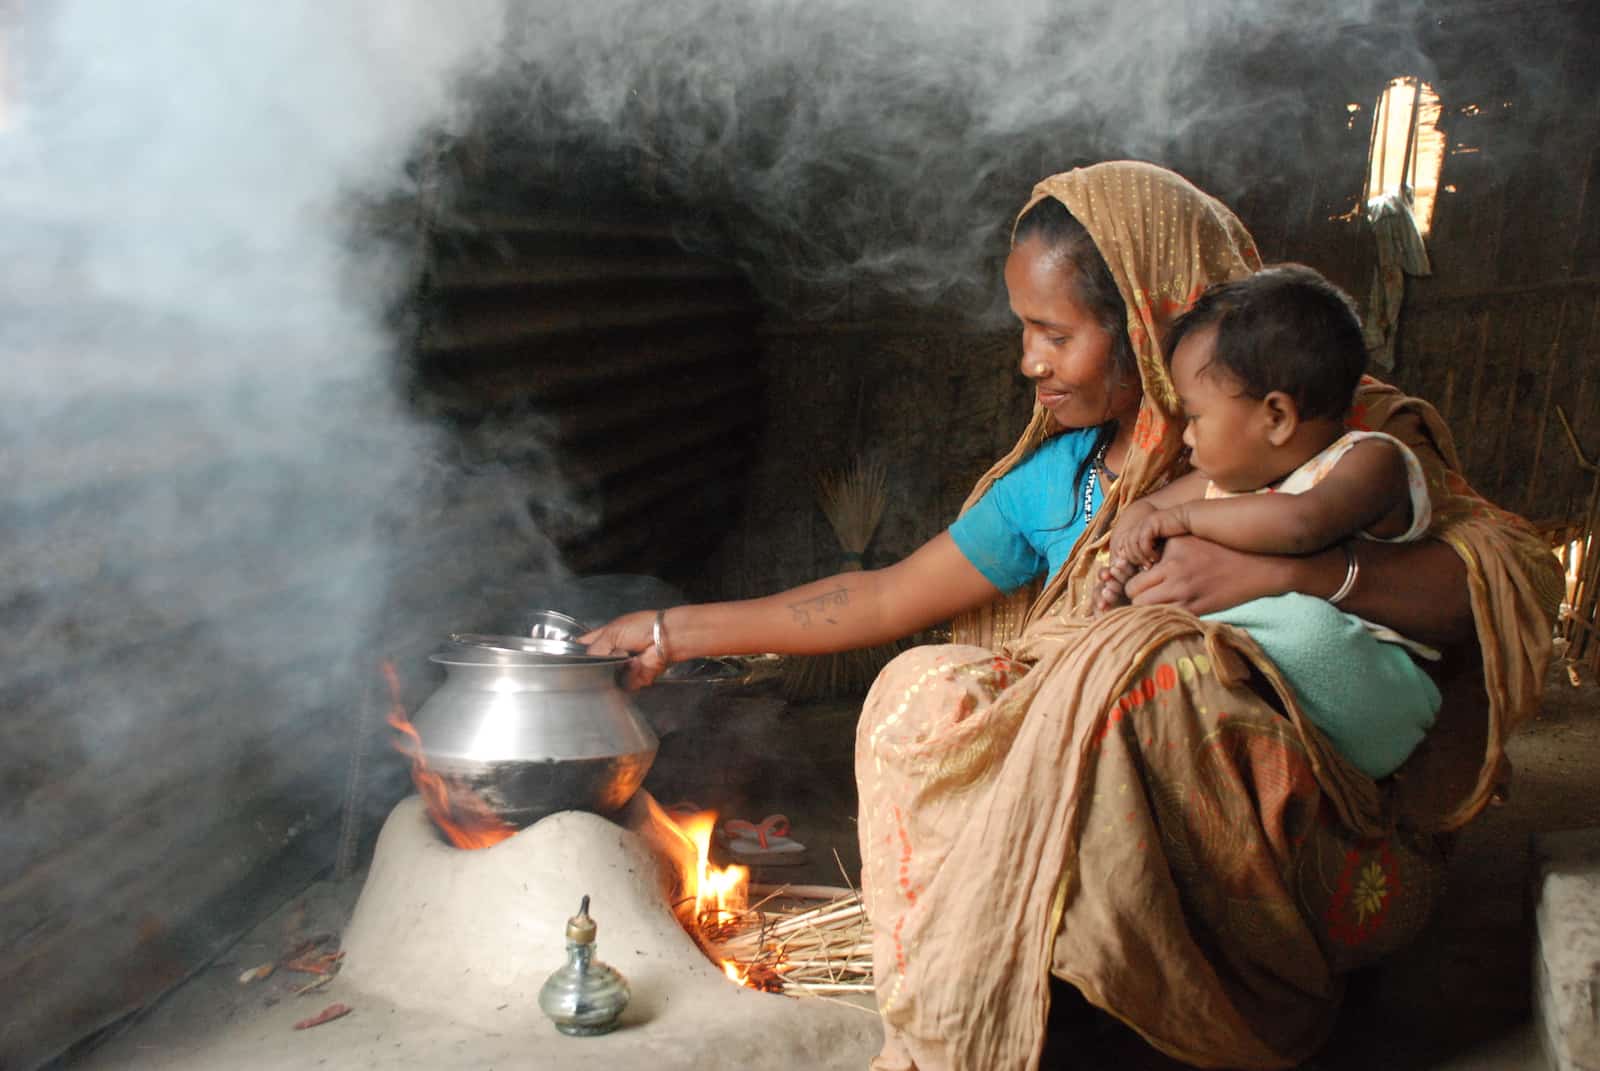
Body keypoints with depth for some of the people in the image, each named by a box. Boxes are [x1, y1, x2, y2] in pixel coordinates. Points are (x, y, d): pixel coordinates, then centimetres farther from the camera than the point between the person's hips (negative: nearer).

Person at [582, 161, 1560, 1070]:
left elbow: (1522, 573, -12)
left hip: (1323, 840, -3)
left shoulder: (1334, 431, -3)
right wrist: (678, 632, 13)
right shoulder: (1060, 479, 8)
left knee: (1137, 664, -32)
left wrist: (1289, 568, -26)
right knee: (923, 693, -20)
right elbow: (887, 599, 11)